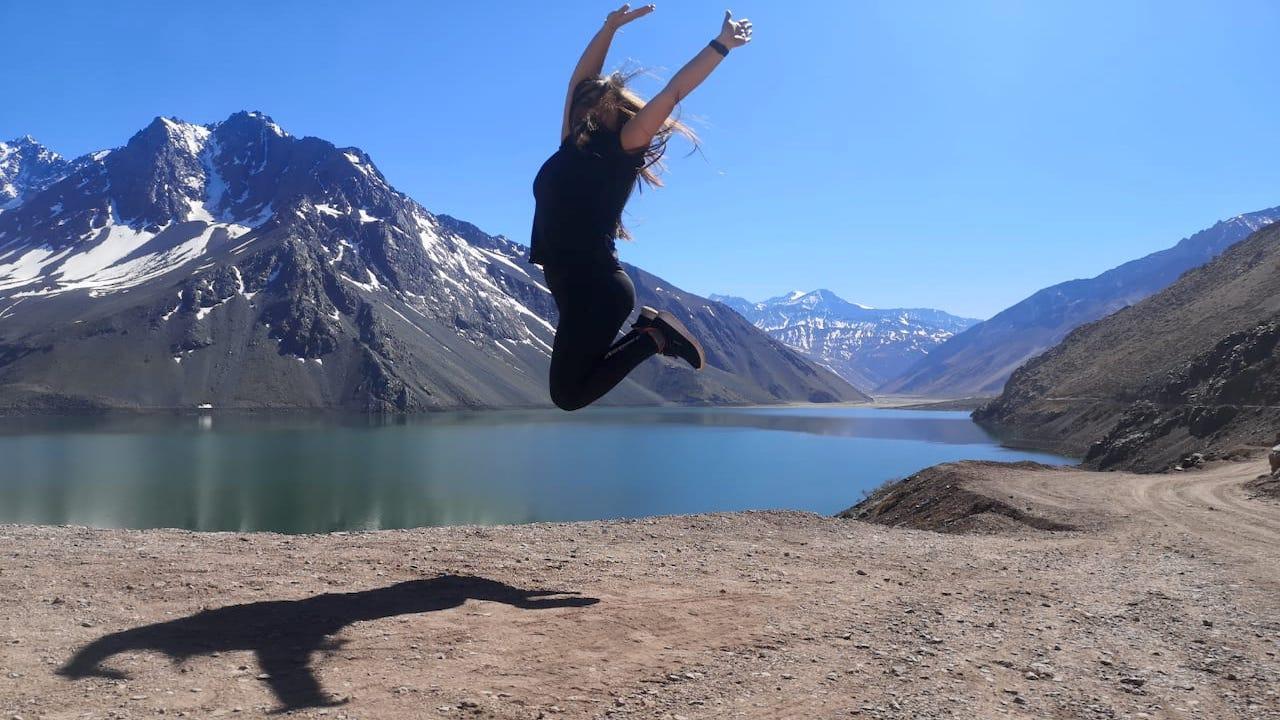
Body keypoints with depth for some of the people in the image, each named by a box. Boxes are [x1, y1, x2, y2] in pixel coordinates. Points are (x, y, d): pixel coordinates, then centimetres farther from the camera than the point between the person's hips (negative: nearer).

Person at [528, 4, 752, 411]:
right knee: (574, 386, 12)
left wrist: (720, 45, -4)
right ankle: (651, 331, 18)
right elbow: (581, 80, 22)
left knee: (568, 394, -8)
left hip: (596, 287, -8)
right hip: (572, 284, 8)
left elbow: (672, 93, -3)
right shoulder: (573, 147, 15)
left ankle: (653, 337, 2)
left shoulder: (621, 150, -1)